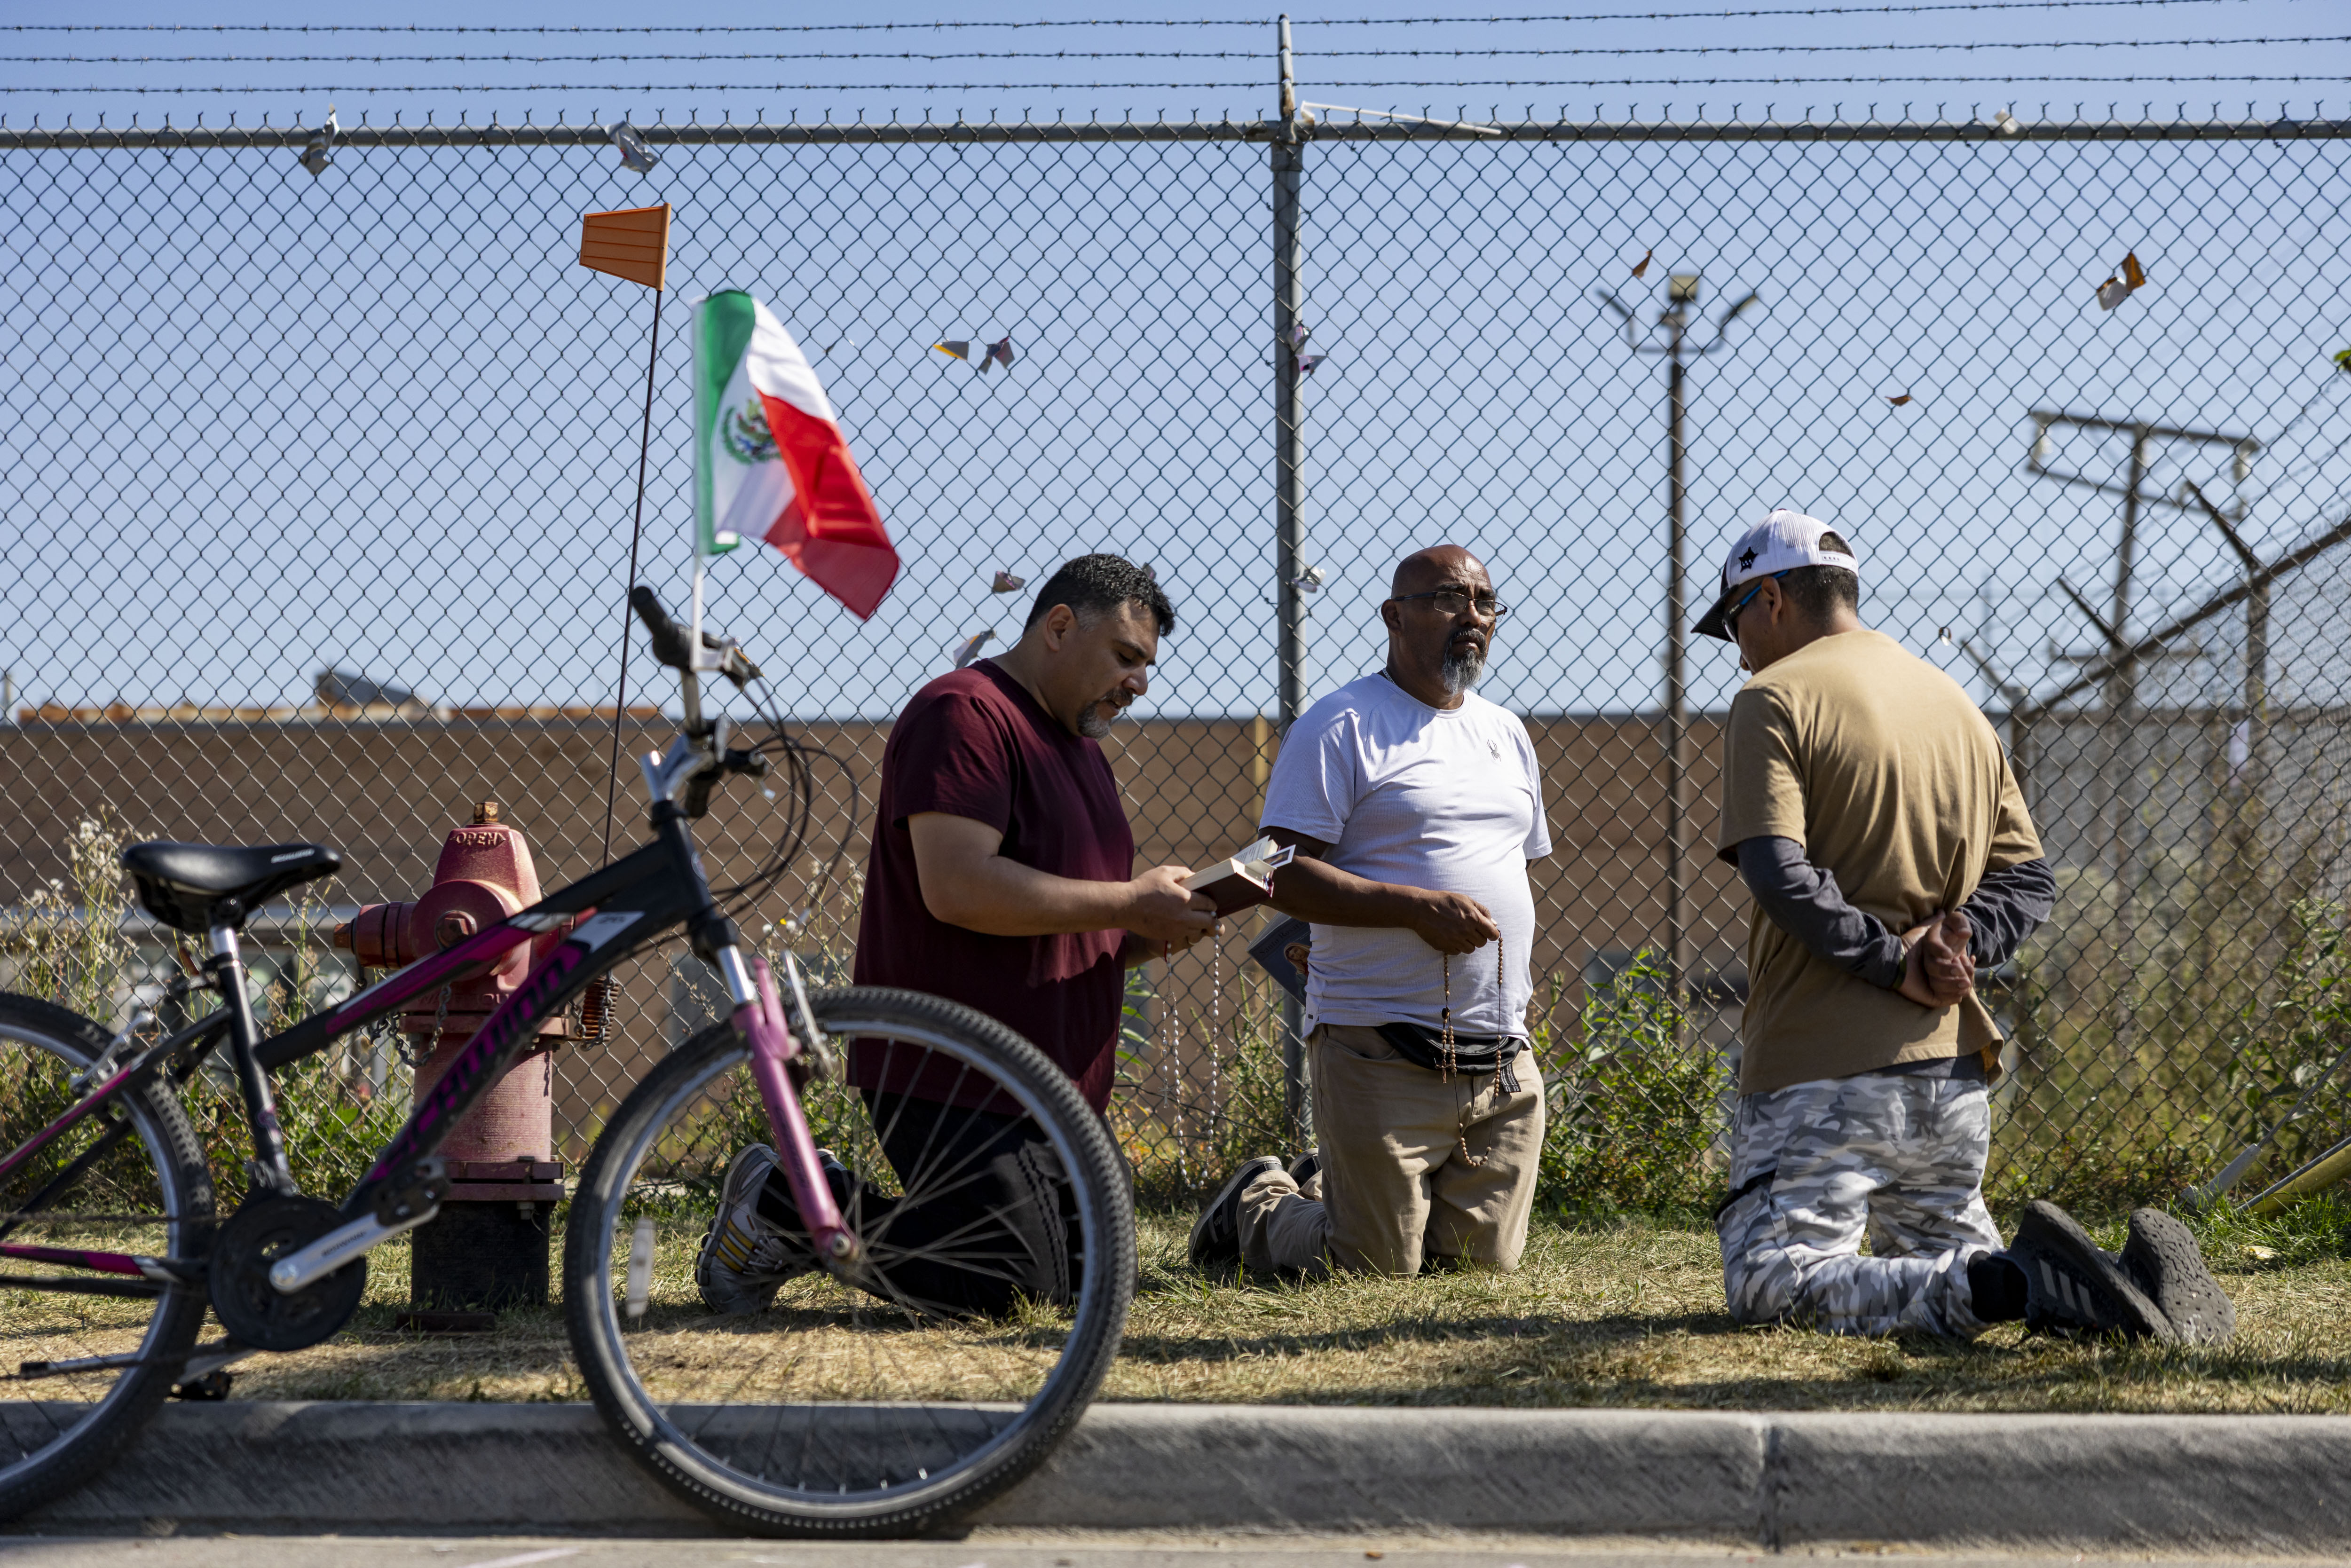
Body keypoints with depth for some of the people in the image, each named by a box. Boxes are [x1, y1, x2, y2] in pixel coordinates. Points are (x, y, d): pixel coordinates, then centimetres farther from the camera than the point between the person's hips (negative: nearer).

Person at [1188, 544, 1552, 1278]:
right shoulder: (1340, 726, -6)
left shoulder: (1507, 734, 18)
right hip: (1382, 1052, -7)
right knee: (1377, 1266, -5)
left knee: (1488, 1255, 9)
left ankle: (1326, 1188, 33)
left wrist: (1517, 998, 16)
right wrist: (1418, 907, -21)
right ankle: (1257, 1204, 25)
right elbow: (1285, 876, -13)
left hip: (1504, 1056, 7)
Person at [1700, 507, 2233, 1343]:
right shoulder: (1960, 704, 19)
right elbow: (2031, 881, 14)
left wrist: (1893, 961, -16)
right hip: (1954, 1068, 7)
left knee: (1768, 1284, -9)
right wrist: (1956, 943, -2)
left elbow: (1778, 872, -19)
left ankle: (2008, 1283, -27)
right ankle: (2120, 1279, -8)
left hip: (1823, 1070, -7)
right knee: (1944, 1260, 21)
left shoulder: (1775, 699, -4)